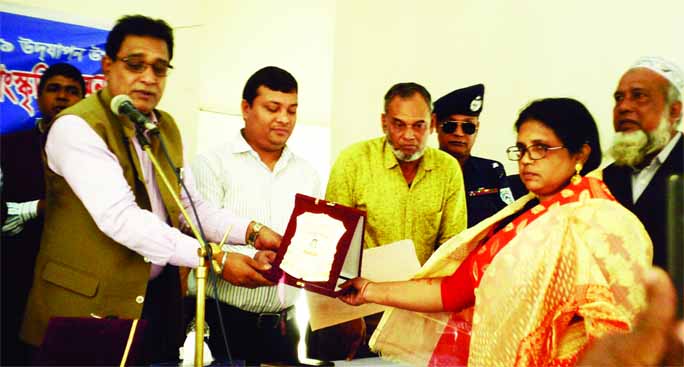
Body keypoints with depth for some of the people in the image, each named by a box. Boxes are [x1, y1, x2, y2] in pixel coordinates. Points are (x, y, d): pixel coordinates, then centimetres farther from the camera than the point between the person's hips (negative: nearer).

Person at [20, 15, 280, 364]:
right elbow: (121, 217, -26)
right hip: (90, 304, -7)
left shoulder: (166, 127, 9)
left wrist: (252, 232, -12)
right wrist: (215, 258, -30)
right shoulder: (76, 126, -15)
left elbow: (190, 204, 6)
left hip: (160, 295, 7)